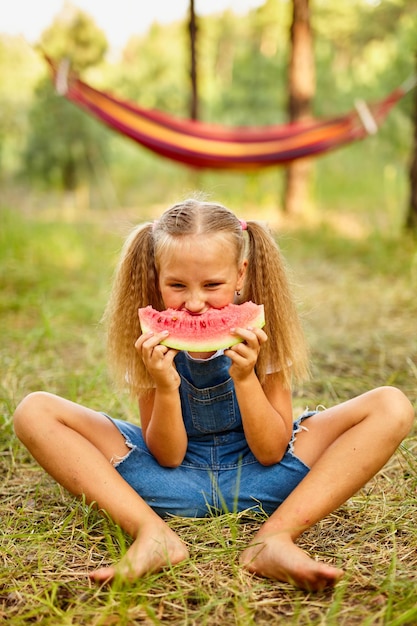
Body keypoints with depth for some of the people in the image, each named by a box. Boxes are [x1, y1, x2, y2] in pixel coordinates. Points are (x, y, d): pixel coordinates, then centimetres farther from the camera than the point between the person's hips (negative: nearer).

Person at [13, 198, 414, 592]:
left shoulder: (258, 331, -15)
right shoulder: (151, 336, -14)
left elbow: (270, 452, -14)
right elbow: (167, 457, -11)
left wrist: (245, 377, -29)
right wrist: (165, 385, -29)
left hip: (253, 478, 0)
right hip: (175, 477, 1)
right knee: (35, 412, -18)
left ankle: (275, 538, -30)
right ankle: (154, 536, -29)